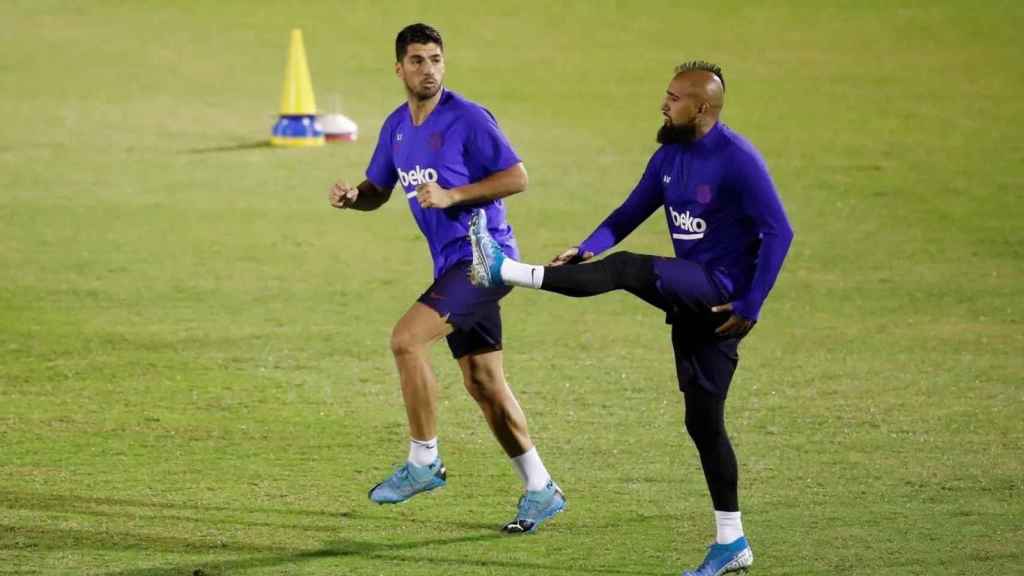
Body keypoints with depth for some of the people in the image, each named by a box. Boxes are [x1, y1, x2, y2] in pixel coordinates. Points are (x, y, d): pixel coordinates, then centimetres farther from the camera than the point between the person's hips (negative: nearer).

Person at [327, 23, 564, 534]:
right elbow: (378, 190, 21)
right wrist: (352, 197, -2)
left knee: (406, 339, -21)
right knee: (482, 381, 10)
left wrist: (451, 195, -21)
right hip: (451, 263, 8)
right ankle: (540, 491, 18)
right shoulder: (396, 127, 11)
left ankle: (424, 462, -9)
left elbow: (517, 178, -13)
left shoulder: (467, 119, -12)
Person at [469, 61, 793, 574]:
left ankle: (504, 271, -28)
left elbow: (778, 232, -17)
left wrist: (750, 306, -19)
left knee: (629, 269, -29)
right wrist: (588, 248, -6)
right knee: (703, 422, 8)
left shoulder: (738, 160, -14)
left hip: (721, 292, -8)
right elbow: (630, 214, 13)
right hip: (691, 295, 8)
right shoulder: (670, 156, 10)